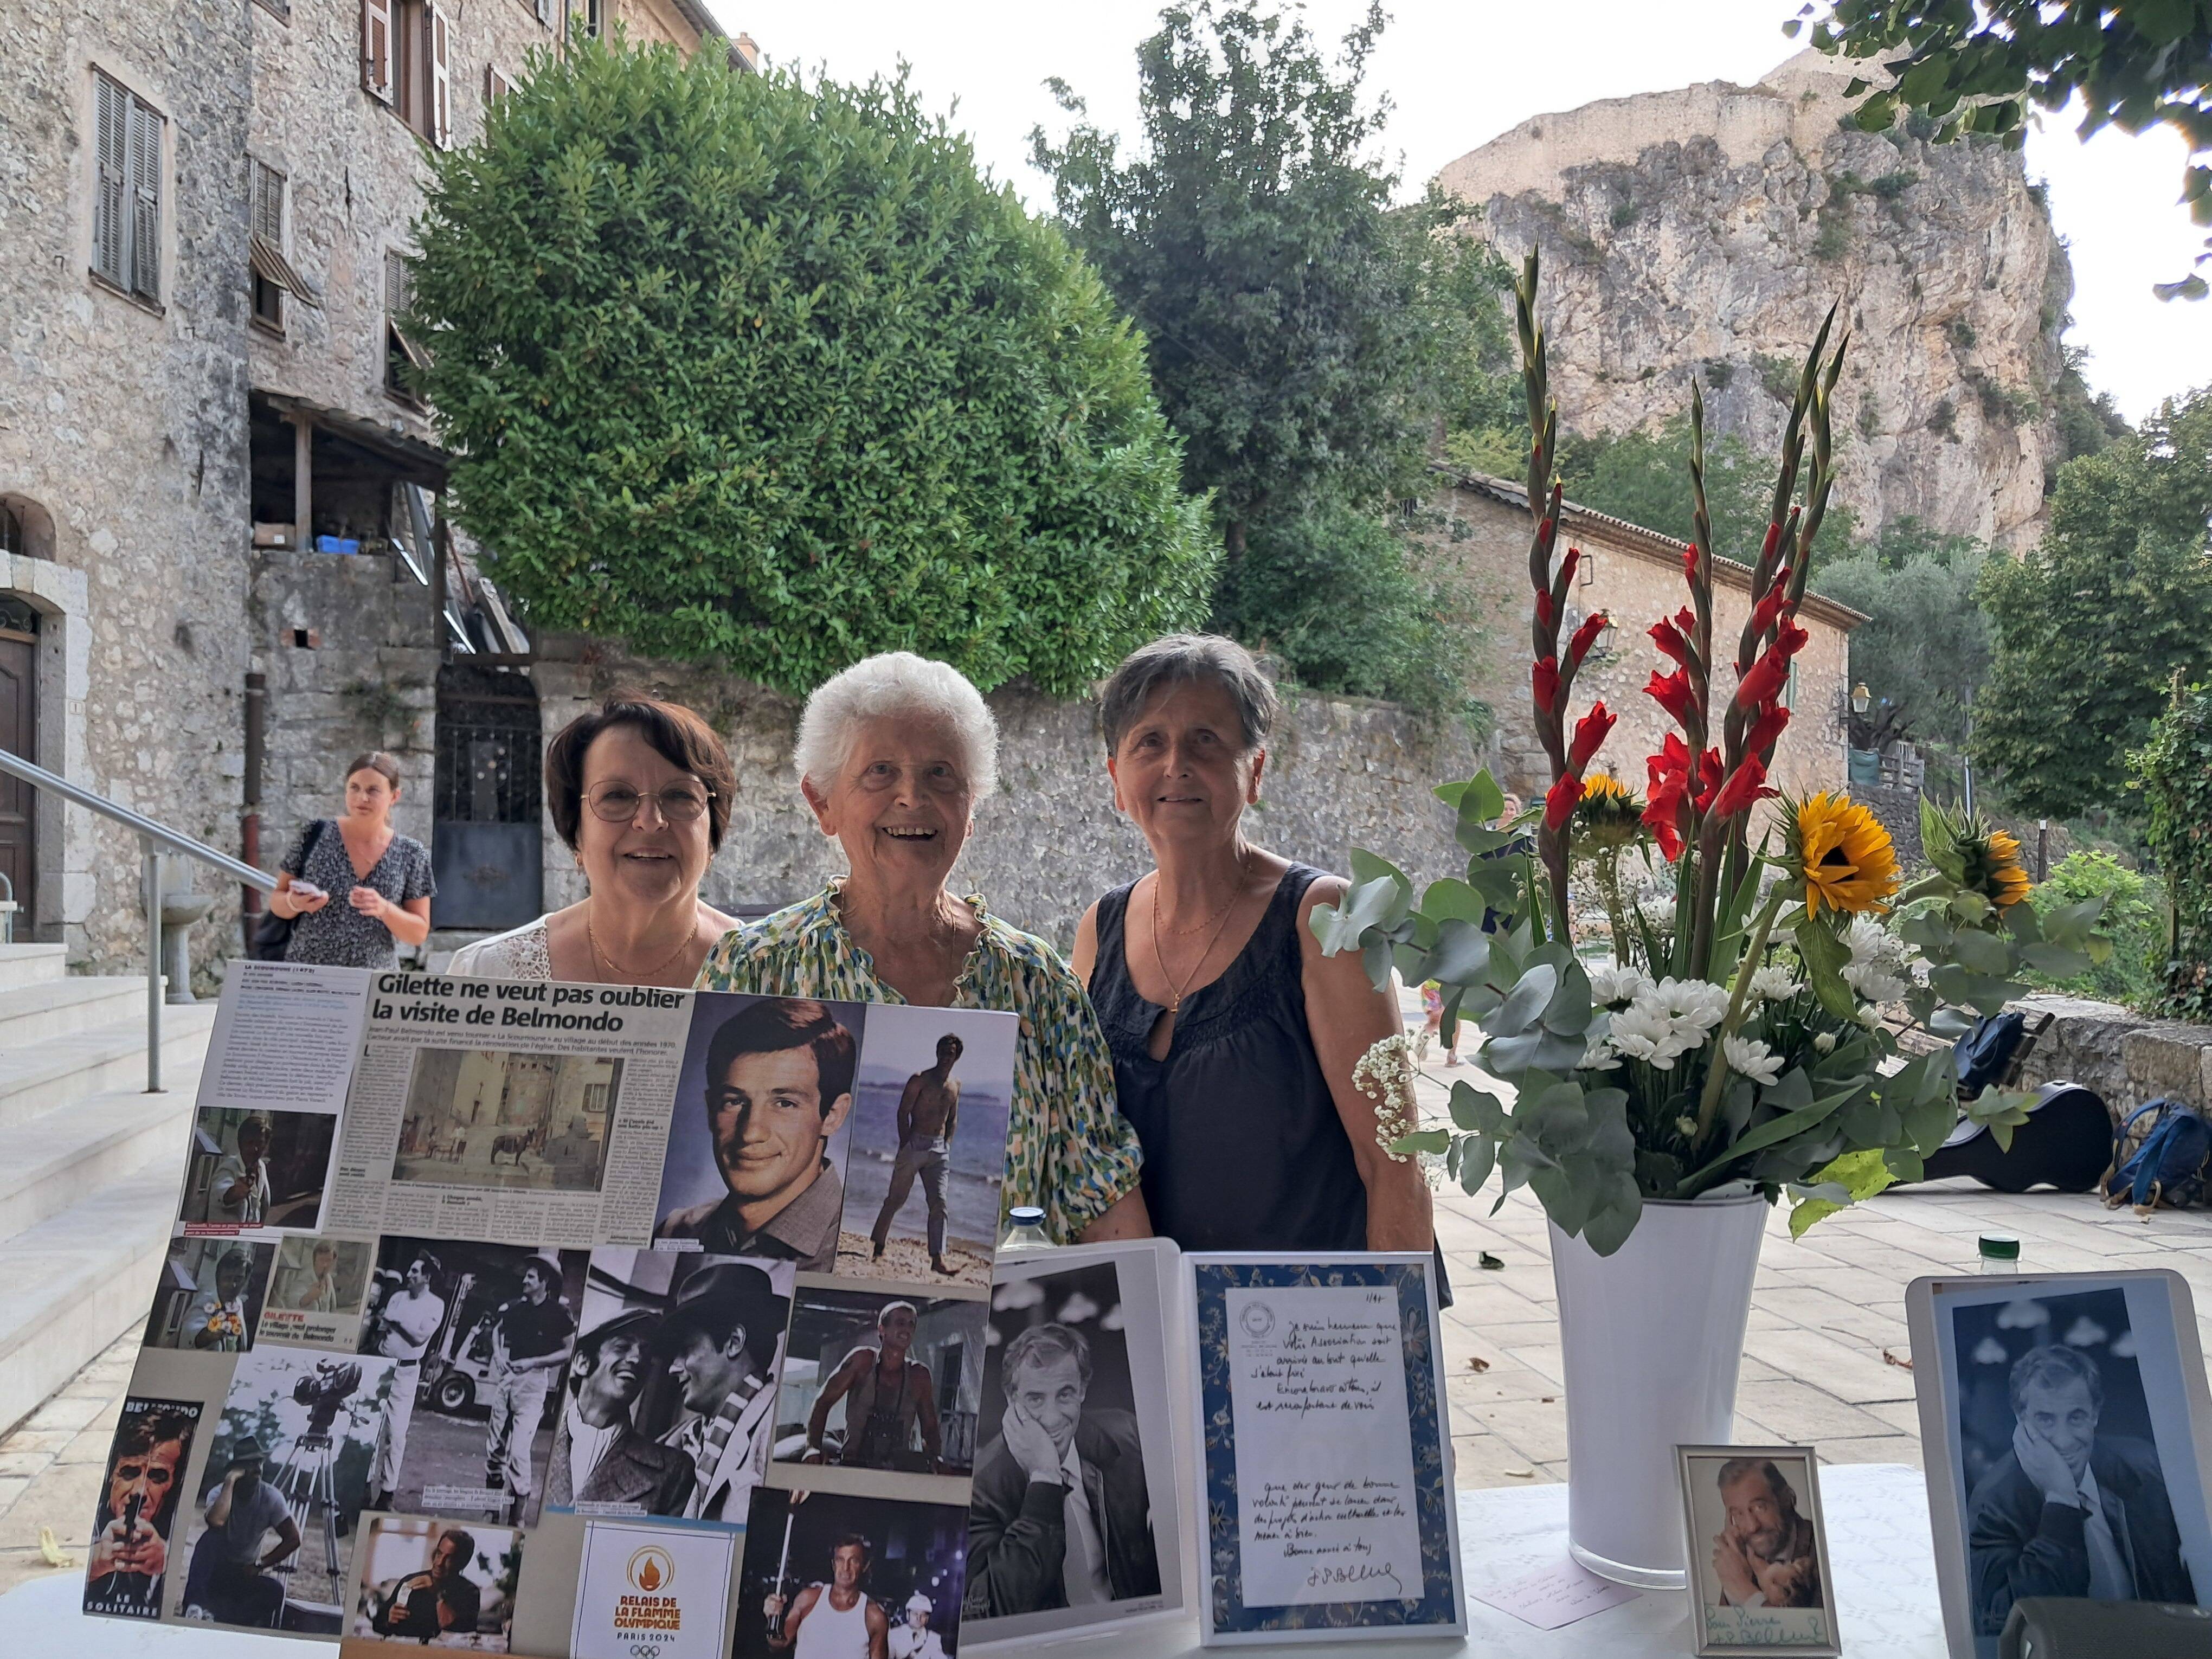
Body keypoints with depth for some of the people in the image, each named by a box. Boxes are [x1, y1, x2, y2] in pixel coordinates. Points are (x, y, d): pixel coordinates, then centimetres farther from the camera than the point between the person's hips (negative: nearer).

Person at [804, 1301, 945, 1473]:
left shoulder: (918, 1376, 7)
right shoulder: (862, 1360, 0)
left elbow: (930, 1428, 16)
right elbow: (823, 1403, 2)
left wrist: (936, 1459, -4)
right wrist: (813, 1451, -10)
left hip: (900, 1467, 2)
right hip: (853, 1464, -1)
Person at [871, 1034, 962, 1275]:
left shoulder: (956, 1085, 13)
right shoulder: (920, 1080, -3)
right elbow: (903, 1113, -6)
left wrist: (947, 1145, 10)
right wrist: (904, 1146, -12)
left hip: (939, 1149, 4)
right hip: (915, 1144, -4)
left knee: (939, 1203, -6)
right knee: (896, 1199, 3)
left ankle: (938, 1259, -11)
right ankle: (878, 1246, 20)